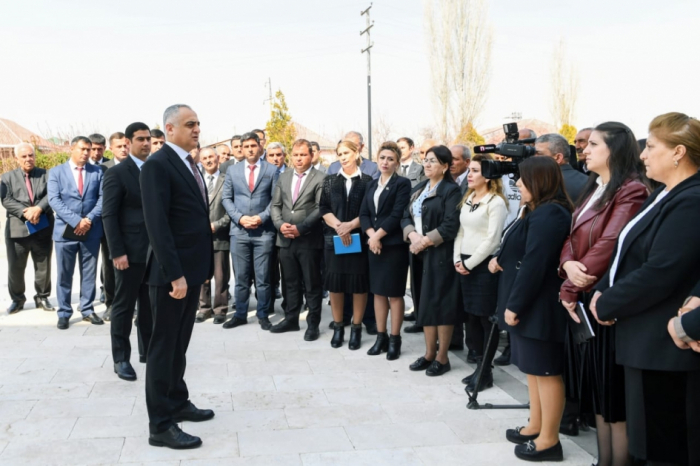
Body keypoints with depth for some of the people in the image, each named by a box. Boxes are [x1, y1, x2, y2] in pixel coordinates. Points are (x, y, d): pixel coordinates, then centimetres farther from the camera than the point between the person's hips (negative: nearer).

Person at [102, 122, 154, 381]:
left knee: (150, 304, 13)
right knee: (124, 306, 3)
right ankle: (121, 358, 12)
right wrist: (117, 252, -16)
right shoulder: (117, 173, -6)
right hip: (130, 251, -5)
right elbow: (109, 215, -10)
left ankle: (148, 350, 25)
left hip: (155, 250, 5)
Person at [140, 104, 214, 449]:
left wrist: (205, 265, 14)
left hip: (192, 269, 9)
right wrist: (175, 274, -25)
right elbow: (157, 224, -21)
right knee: (163, 346, 0)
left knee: (179, 343, 19)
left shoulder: (190, 164, 15)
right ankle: (160, 425, 9)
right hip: (171, 272, -9)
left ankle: (177, 402, 33)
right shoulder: (157, 165, -14)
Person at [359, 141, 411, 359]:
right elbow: (364, 213, 7)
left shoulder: (402, 183, -5)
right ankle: (381, 337, 20)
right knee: (378, 292, 10)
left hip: (394, 245, -6)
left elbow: (397, 215, -14)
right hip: (373, 244, 6)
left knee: (394, 293, 0)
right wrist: (371, 235, -9)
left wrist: (378, 235, -14)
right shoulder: (372, 184, 14)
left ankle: (395, 339, 9)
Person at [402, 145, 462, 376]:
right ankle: (429, 353, 21)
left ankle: (442, 357, 8)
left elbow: (451, 225, -17)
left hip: (439, 254, -7)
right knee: (424, 302, 11)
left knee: (440, 303, -2)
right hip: (419, 253, 7)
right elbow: (406, 216, 9)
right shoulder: (418, 189, 15)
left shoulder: (451, 190, -8)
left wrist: (426, 240, -17)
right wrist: (412, 235, -10)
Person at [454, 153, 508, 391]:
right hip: (464, 265, 8)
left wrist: (470, 263, -13)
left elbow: (492, 240, -16)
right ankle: (479, 365, 21)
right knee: (470, 316, 10)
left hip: (484, 265, -8)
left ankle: (485, 371, 9)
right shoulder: (467, 199, 14)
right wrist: (457, 259, 2)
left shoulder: (496, 202, -11)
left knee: (487, 318, 0)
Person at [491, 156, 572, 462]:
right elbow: (522, 255, 21)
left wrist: (514, 305, -21)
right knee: (534, 369, 17)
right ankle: (535, 428, 29)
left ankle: (549, 441, 8)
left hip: (539, 306, -11)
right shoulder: (540, 212, 15)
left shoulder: (548, 215, -20)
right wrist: (501, 259, 4)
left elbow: (534, 265, -24)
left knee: (545, 371, -1)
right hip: (529, 304, 11)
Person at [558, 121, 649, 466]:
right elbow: (572, 238, 10)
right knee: (595, 388, 15)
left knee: (614, 394, 1)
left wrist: (570, 290, -17)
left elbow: (609, 245, -22)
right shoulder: (593, 189, 16)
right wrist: (568, 265, -12)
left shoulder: (631, 191, -14)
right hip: (582, 298, 9)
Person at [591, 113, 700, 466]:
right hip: (647, 339, 10)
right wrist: (602, 291, 1)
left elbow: (659, 273, -25)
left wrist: (607, 305, -12)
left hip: (664, 345, -10)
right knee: (650, 437, 19)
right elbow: (630, 254, 16)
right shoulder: (666, 195, 14)